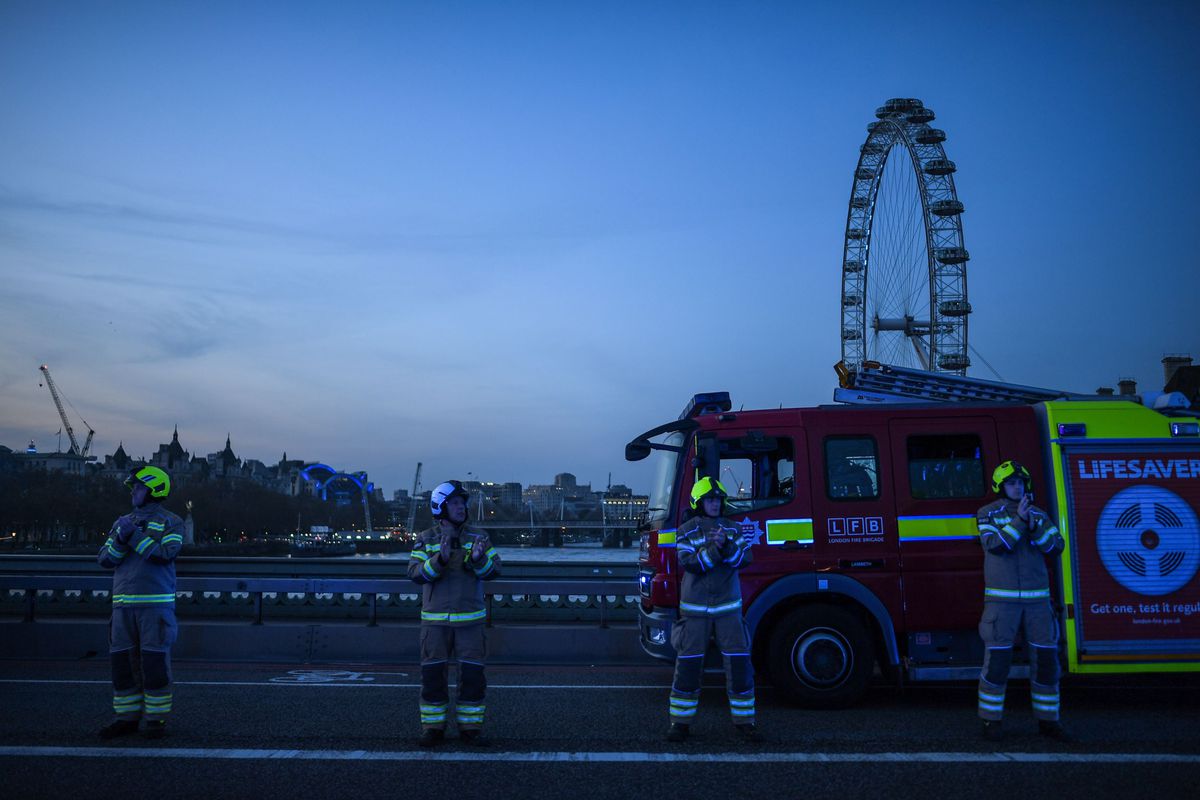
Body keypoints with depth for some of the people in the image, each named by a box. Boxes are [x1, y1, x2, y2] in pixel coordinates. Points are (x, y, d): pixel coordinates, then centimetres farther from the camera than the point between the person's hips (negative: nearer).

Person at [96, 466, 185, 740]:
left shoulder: (170, 522, 1)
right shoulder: (123, 522, 17)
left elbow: (165, 554, -15)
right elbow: (104, 559, 9)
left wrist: (135, 535, -14)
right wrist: (120, 540, -9)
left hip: (156, 603, -5)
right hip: (123, 603, 5)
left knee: (155, 662, -3)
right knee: (122, 662, 8)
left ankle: (156, 718, 7)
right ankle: (127, 717, 19)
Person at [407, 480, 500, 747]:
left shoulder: (478, 537, 4)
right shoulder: (426, 539, 2)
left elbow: (493, 570, -3)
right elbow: (416, 573, -10)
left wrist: (478, 558, -23)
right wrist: (440, 559, -26)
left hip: (470, 619, 1)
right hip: (435, 619, -1)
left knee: (473, 674, 3)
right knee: (432, 674, 4)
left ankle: (470, 726, 17)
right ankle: (433, 727, 19)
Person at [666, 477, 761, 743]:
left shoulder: (732, 529, 6)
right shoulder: (687, 531, -2)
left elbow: (746, 558, -7)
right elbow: (688, 563, -16)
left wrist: (727, 546, -25)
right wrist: (714, 548, -27)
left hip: (728, 606, 2)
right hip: (695, 608, -2)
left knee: (739, 662, 0)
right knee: (688, 663, 2)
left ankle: (743, 721, 12)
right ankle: (680, 721, 14)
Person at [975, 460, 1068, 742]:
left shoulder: (1039, 514, 11)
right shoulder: (988, 514, 1)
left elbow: (1056, 546, -1)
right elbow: (994, 545, -14)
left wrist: (1034, 526, -16)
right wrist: (1019, 520, -19)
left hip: (1037, 597, 4)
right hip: (1002, 598, -4)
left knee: (1046, 658, 6)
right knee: (997, 658, -3)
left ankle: (1047, 720, 19)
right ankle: (992, 720, 8)